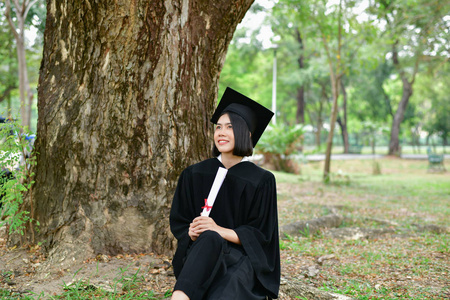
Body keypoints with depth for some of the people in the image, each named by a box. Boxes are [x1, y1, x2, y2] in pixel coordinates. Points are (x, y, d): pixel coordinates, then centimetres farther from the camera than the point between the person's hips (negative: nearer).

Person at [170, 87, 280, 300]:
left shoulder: (261, 181, 1)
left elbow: (260, 234, -1)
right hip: (200, 252, 1)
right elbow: (177, 221, 12)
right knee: (209, 239, -37)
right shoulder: (194, 175, 8)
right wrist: (191, 232, -12)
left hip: (242, 256, -1)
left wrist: (220, 230, -17)